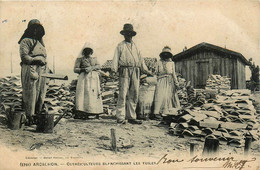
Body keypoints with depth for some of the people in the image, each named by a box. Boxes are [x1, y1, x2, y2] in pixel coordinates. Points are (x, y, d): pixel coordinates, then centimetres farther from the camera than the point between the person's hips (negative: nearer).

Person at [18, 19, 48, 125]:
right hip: (30, 70, -8)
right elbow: (24, 56, -10)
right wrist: (35, 61, -20)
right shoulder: (26, 41, 1)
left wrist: (47, 69, 18)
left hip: (42, 71, 8)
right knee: (30, 94, -8)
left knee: (41, 95, 6)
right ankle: (30, 118, -5)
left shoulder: (40, 42, 25)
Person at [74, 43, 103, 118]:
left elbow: (98, 66, 6)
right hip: (84, 78, -2)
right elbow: (75, 69, 6)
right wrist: (82, 69, -12)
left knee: (95, 94, -7)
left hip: (94, 79, 2)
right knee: (84, 94, -15)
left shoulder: (94, 59, 21)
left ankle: (97, 113, -6)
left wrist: (91, 68, -11)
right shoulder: (80, 59, 12)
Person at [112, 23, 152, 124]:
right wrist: (114, 69, -11)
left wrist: (146, 71, 20)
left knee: (134, 95, 2)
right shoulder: (120, 46, 12)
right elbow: (116, 58, 4)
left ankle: (131, 117, 7)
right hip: (125, 71, -4)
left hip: (135, 72, 4)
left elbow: (140, 59, 26)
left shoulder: (135, 47, 24)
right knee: (123, 94, -10)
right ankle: (120, 117, -8)